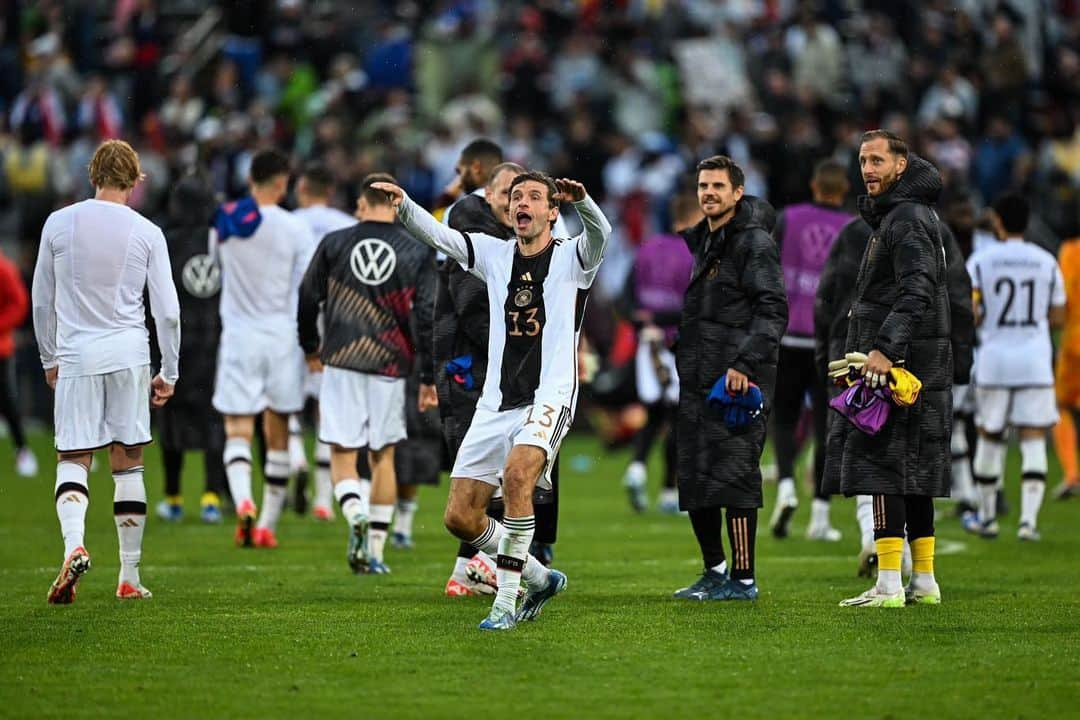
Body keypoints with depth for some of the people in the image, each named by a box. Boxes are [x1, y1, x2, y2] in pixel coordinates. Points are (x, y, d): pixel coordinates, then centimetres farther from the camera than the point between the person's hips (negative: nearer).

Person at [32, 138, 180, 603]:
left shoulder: (59, 223, 2)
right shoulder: (147, 233, 0)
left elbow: (41, 300, 8)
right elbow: (167, 311, 1)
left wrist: (49, 358, 20)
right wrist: (169, 373, 11)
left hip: (75, 355, 0)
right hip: (129, 355, 0)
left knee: (72, 459, 3)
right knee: (128, 461, 8)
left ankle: (73, 544, -25)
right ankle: (129, 577, 10)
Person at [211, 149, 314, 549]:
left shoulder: (224, 221, 1)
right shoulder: (295, 230, -7)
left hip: (238, 335, 1)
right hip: (282, 336, -1)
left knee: (237, 433, 0)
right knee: (278, 436, 12)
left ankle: (243, 501, -27)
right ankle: (268, 525, 17)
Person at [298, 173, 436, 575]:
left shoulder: (334, 244, 1)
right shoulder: (417, 252, 0)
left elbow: (307, 299, 6)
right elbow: (427, 315, -4)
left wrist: (311, 347, 23)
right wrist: (429, 376, 2)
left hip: (341, 363, -1)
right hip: (390, 366, 1)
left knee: (342, 454, 3)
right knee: (383, 457, 12)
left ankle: (356, 514, -26)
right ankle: (376, 549, 11)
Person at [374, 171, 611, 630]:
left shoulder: (573, 257, 1)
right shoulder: (494, 255, 12)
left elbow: (601, 235, -21)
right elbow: (436, 234, -1)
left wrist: (581, 201, -43)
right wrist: (403, 206, -22)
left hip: (549, 398, -5)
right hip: (496, 403, 5)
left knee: (517, 474, -33)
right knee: (460, 517, 0)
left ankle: (506, 600, -25)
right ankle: (540, 579, 22)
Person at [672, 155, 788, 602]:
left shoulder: (754, 242, -7)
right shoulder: (700, 241, 19)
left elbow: (773, 310, -15)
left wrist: (745, 364, -23)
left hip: (738, 381, -8)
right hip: (697, 382, 8)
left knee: (733, 476, -8)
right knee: (694, 481, 9)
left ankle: (743, 579, -4)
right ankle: (715, 570, 20)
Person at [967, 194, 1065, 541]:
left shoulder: (980, 261, -3)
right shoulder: (1046, 262, 2)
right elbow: (1057, 317, 6)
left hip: (994, 359, 0)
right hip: (1035, 361, 0)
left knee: (989, 437, 12)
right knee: (1033, 440, 1)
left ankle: (987, 517, 22)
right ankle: (1029, 518, -12)